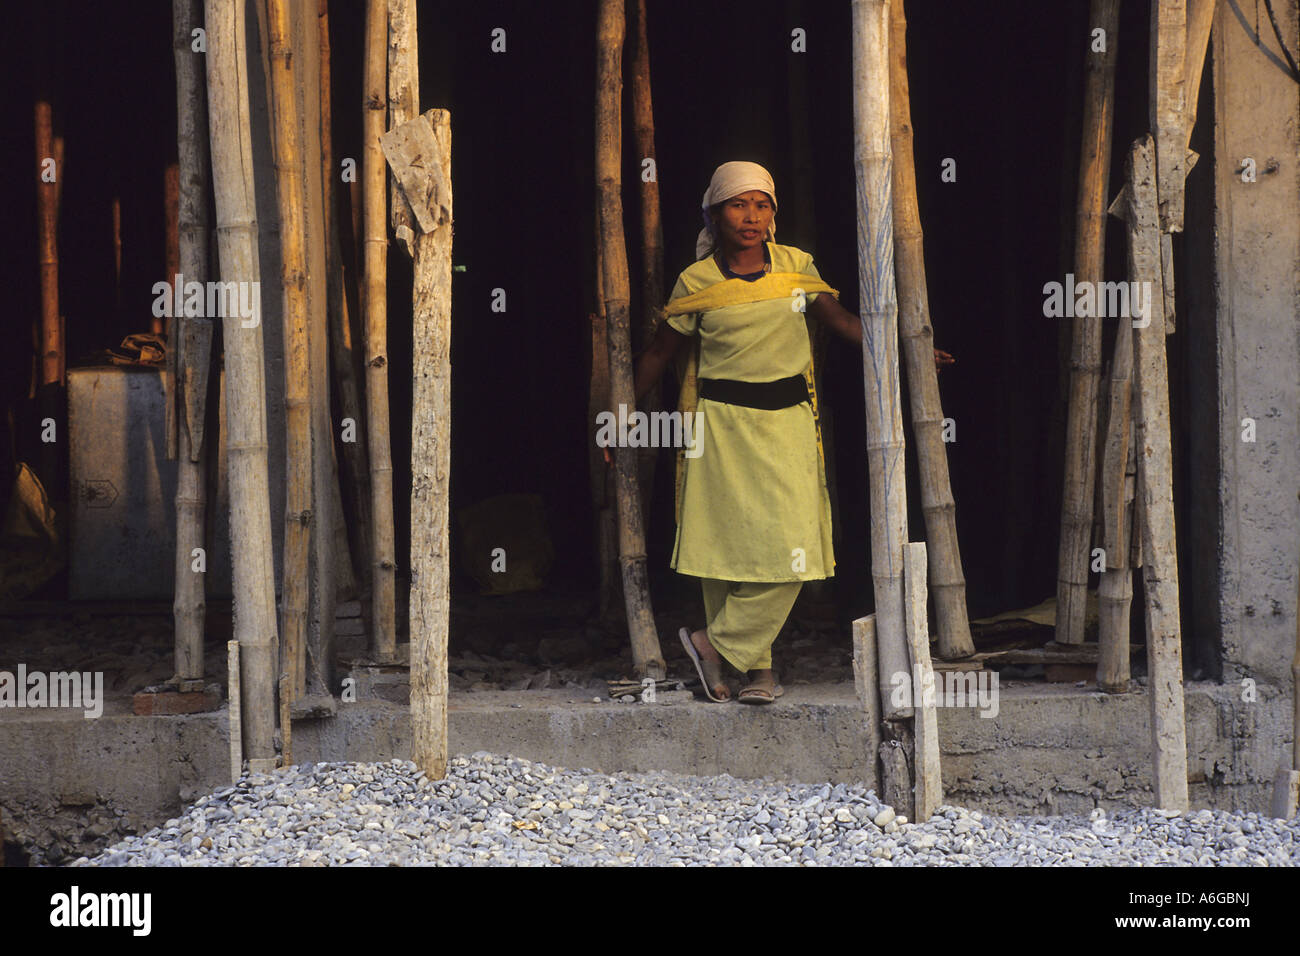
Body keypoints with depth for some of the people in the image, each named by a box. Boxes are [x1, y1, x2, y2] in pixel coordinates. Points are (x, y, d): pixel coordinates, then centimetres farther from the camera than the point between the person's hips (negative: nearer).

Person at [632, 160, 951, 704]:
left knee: (790, 548, -10)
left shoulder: (795, 267, 7)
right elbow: (659, 354, 8)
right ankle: (759, 669, 10)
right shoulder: (696, 283, 2)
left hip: (787, 421, 2)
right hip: (721, 424, -2)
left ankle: (715, 643, 4)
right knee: (728, 543, -2)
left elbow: (842, 322, 13)